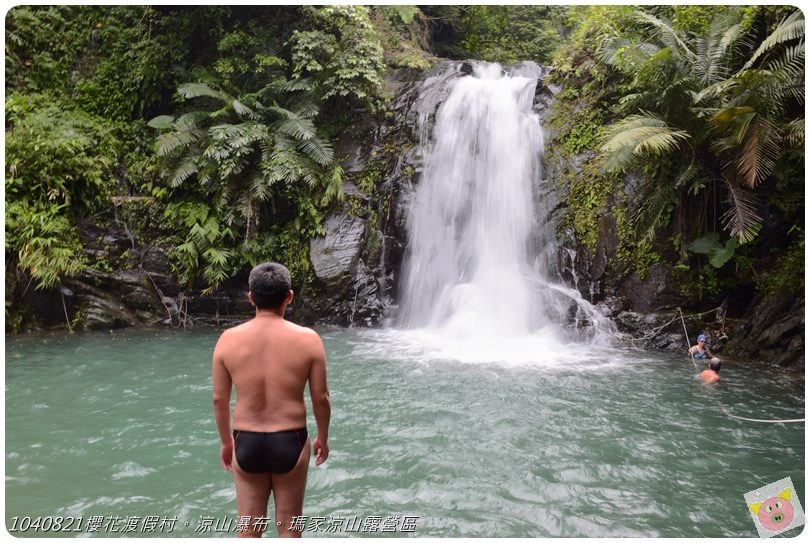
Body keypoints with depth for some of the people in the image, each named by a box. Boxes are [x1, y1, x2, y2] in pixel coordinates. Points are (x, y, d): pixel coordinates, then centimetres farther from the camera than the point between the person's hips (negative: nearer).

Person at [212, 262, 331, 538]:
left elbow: (219, 399, 1)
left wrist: (225, 441, 16)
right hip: (290, 442, -1)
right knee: (289, 527, 16)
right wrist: (323, 437, 12)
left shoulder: (228, 339, -6)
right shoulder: (308, 339, -11)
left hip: (247, 443, 2)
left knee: (249, 529, 17)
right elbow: (320, 397, -4)